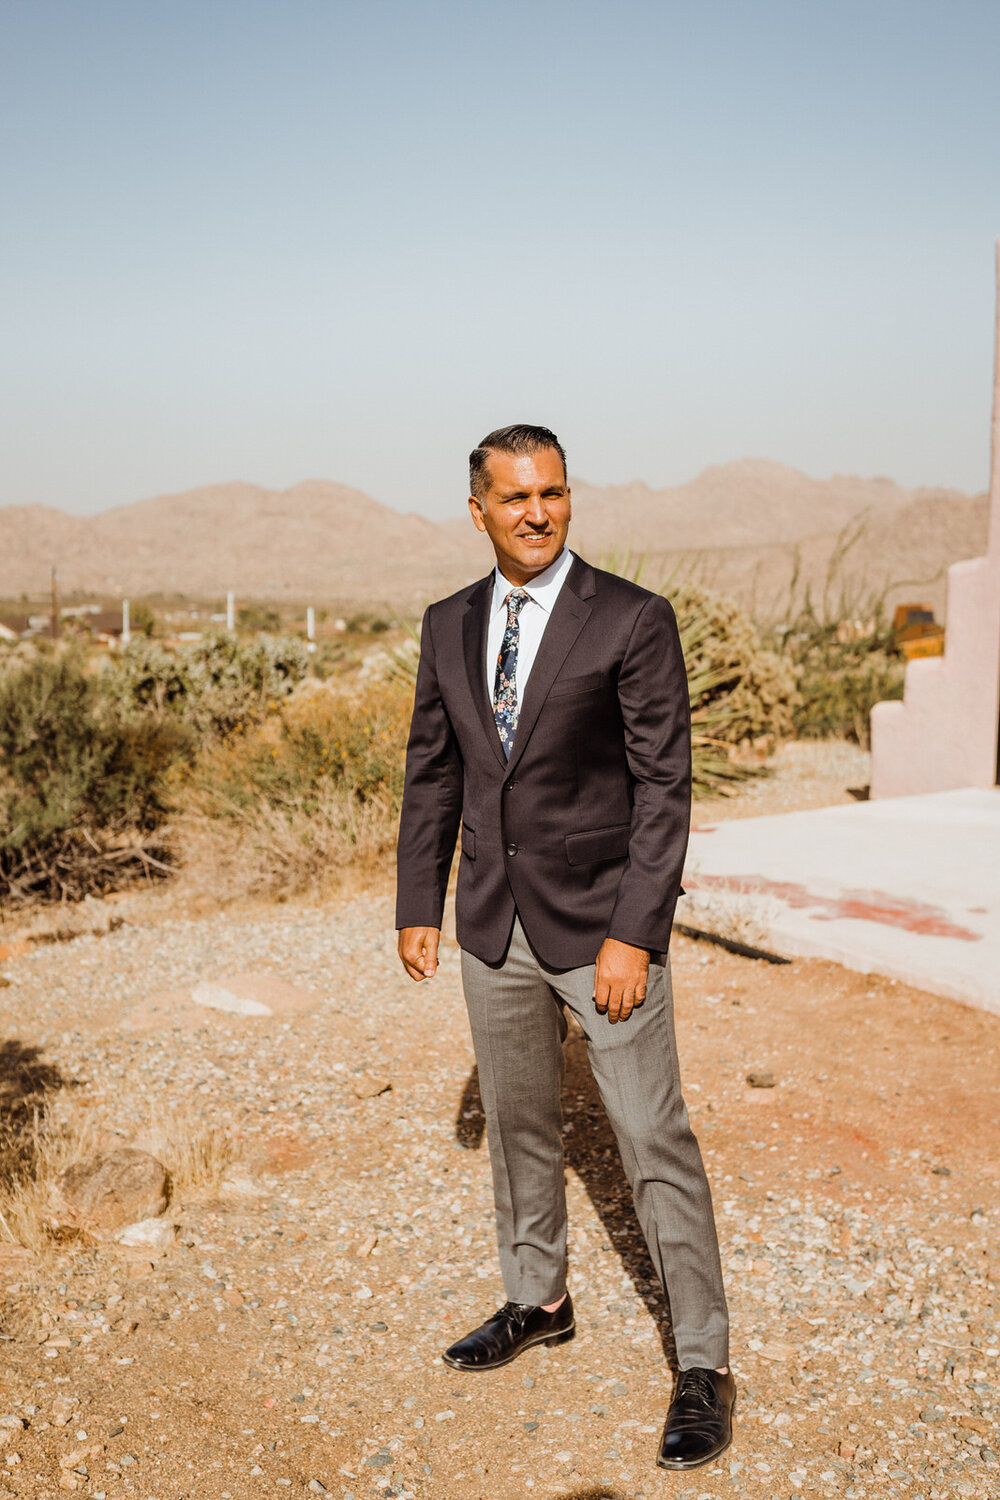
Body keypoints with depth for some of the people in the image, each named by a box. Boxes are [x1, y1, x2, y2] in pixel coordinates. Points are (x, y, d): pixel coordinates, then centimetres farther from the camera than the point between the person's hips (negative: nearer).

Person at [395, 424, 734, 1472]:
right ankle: (537, 1302, 39)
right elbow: (432, 773, 11)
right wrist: (418, 907, 7)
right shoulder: (449, 627, 5)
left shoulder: (634, 621, -11)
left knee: (654, 1140, 0)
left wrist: (632, 934, -18)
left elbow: (663, 785, -13)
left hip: (601, 923, -5)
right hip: (494, 926, 5)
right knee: (517, 1126, 18)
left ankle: (703, 1366, 14)